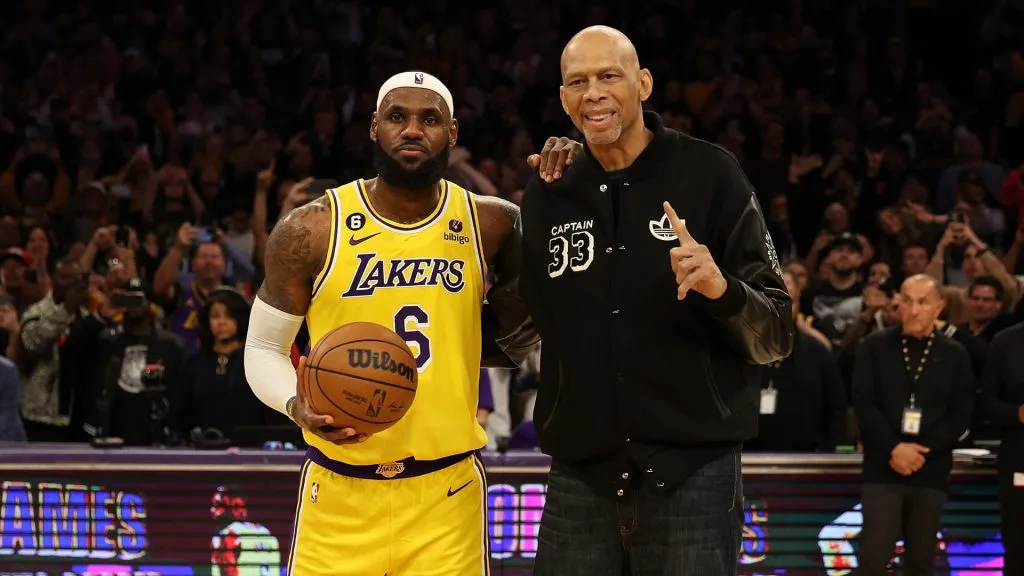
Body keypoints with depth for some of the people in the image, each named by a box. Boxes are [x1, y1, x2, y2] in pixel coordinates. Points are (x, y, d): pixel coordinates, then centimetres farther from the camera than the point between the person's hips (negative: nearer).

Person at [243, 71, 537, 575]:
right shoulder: (311, 231, -4)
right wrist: (298, 406, -15)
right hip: (340, 493, -1)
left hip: (447, 492, 1)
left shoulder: (489, 224, 1)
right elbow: (264, 349, 5)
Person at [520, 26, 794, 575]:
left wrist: (722, 291, -22)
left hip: (691, 473, -3)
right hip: (580, 480, 3)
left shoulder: (709, 174, -2)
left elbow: (776, 336, -4)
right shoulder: (548, 191, 9)